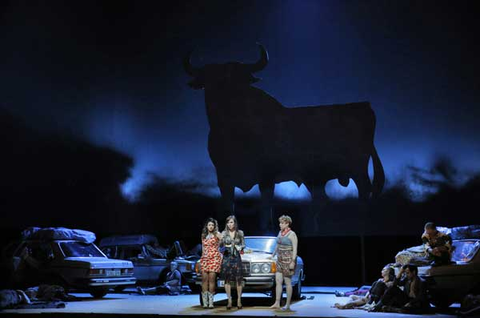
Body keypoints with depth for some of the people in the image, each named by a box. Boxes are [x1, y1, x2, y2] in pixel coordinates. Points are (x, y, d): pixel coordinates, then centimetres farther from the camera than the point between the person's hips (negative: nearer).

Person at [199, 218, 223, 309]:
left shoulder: (217, 234, 4)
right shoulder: (203, 235, 17)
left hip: (214, 258, -4)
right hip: (204, 258, 4)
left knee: (212, 279, -10)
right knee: (204, 279, -4)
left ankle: (210, 302, -8)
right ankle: (205, 302, -2)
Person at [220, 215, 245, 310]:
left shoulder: (240, 233, 5)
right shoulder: (224, 233, 4)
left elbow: (243, 244, 11)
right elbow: (220, 245, 3)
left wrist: (240, 247, -9)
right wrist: (221, 240, -17)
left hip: (236, 257, 0)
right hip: (227, 257, 0)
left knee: (238, 279, -3)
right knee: (227, 280, 0)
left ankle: (239, 300, 5)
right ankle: (229, 301, 6)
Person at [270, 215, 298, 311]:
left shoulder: (292, 234, -12)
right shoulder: (280, 233, 10)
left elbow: (295, 249, -15)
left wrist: (293, 262, -21)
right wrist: (273, 255, 22)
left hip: (288, 260, -7)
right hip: (280, 259, 7)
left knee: (287, 283, 0)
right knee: (278, 281, 3)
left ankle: (288, 305, 7)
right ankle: (277, 303, 6)